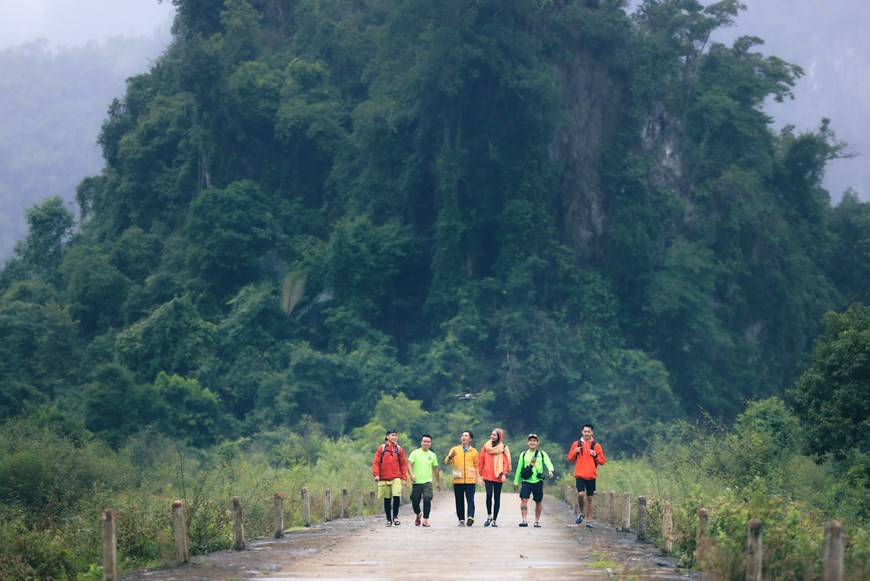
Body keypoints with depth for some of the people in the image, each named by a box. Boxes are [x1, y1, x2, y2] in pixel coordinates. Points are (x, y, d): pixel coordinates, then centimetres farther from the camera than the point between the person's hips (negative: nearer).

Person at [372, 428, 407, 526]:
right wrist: (376, 474, -12)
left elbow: (403, 464, 9)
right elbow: (376, 462, 1)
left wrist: (404, 478, 3)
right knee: (387, 499, 5)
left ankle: (395, 516, -1)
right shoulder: (381, 448, 4)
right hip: (384, 478, 0)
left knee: (396, 496, -17)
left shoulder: (399, 449, 8)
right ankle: (389, 519, 16)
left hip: (396, 478, 0)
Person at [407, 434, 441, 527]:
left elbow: (435, 469, 18)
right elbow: (409, 464, -8)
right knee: (415, 501, 4)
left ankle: (425, 520, -10)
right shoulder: (415, 453, 2)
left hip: (427, 481, 1)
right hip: (416, 482, -1)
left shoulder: (432, 455, 11)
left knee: (427, 499, -16)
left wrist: (438, 482, 22)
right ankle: (418, 515, 33)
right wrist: (411, 474, -26)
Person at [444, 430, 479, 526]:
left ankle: (470, 517, -22)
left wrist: (477, 477, 3)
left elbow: (476, 466, 15)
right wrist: (450, 457, -21)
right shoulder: (454, 449, 10)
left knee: (470, 499, -11)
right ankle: (461, 520, 5)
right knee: (459, 501, 2)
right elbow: (447, 462, 1)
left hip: (470, 480, -1)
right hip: (458, 480, 1)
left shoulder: (474, 452, 10)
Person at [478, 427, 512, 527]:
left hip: (498, 477, 0)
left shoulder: (504, 448, 4)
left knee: (497, 498, 2)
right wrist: (481, 474, 8)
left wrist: (504, 473, -13)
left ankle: (494, 520, 8)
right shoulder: (486, 446, 8)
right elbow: (481, 460, 11)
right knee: (489, 495, -17)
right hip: (487, 476, 0)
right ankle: (489, 516, -2)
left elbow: (506, 462, 0)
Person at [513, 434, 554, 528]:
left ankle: (537, 521, 21)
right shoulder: (523, 454, 12)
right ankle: (524, 520, -15)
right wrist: (516, 482, 17)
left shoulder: (542, 454, 6)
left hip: (538, 481, -1)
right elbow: (519, 469, 17)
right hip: (526, 480, 1)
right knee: (524, 499, -15)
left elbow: (548, 463, -8)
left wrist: (550, 471, -30)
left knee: (538, 501, 7)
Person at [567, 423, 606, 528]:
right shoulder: (576, 444, 7)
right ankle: (581, 513, 5)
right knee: (580, 494, -20)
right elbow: (570, 459, 12)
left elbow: (602, 461, 7)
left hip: (591, 476, 1)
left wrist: (595, 455, -11)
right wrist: (575, 452, -8)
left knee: (590, 498, 4)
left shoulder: (596, 445, 5)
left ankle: (589, 520, 12)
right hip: (580, 474, -1)